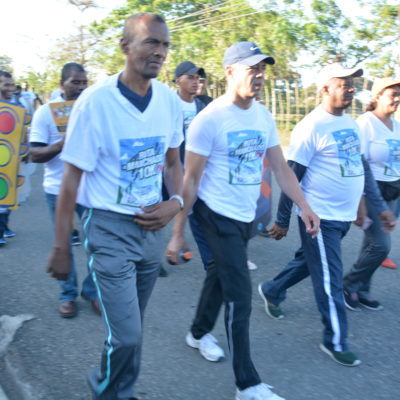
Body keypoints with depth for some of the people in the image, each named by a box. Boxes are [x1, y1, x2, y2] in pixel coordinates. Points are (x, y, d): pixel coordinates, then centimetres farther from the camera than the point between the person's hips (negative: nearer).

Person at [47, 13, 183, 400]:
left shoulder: (170, 100, -1)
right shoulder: (95, 101, -16)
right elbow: (72, 179, -11)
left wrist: (176, 201, -6)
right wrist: (60, 247, -8)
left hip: (151, 226, 5)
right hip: (109, 228, -5)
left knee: (129, 327, 18)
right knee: (126, 336, -4)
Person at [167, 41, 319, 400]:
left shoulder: (264, 116, 3)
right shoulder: (210, 118, -16)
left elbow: (280, 166, 9)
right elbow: (191, 179, -14)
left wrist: (304, 206, 0)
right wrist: (178, 232, -13)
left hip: (246, 215, 7)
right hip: (218, 215, -7)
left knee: (221, 275, 22)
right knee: (240, 294, -6)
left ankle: (199, 333, 46)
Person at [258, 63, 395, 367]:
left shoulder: (351, 123, 10)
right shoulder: (312, 127, -15)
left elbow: (361, 167, 16)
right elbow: (292, 177, -13)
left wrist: (380, 205, 14)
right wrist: (282, 221, -10)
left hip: (345, 216, 8)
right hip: (321, 217, -8)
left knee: (308, 261, 22)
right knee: (331, 281, 2)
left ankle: (271, 291, 44)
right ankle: (335, 342, 18)